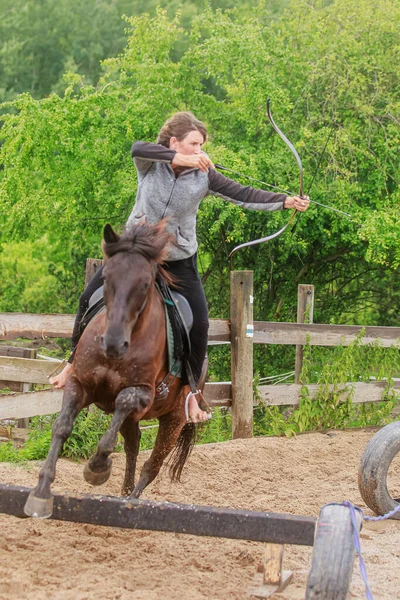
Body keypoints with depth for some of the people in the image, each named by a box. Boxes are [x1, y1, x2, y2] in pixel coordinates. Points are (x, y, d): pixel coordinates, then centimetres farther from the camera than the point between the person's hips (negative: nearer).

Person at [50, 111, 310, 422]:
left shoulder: (203, 175, -12)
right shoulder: (151, 162, -13)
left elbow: (243, 194, -19)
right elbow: (138, 149, -37)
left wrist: (286, 201, -31)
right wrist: (180, 159, -48)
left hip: (179, 262, 0)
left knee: (199, 325, -9)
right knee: (90, 300, -2)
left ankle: (190, 393, 7)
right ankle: (76, 363, 20)